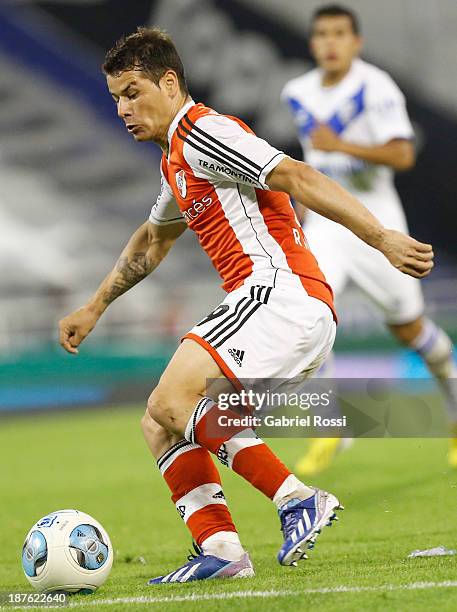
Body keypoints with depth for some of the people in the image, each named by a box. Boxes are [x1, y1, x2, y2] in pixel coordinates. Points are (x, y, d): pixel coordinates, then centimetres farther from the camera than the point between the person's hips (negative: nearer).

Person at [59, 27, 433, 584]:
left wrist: (383, 239, -26)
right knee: (159, 426, 8)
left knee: (173, 400, -22)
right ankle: (219, 549, -6)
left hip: (280, 288, -10)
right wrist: (93, 309, 49)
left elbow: (296, 178, -17)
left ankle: (298, 499, -26)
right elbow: (152, 240, 45)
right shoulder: (175, 162, 26)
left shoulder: (202, 132, -6)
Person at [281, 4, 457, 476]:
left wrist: (341, 145, -33)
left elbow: (402, 155, -24)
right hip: (323, 223, 4)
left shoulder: (375, 88, -14)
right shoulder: (298, 94, 5)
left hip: (375, 222, -4)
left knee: (407, 326, 6)